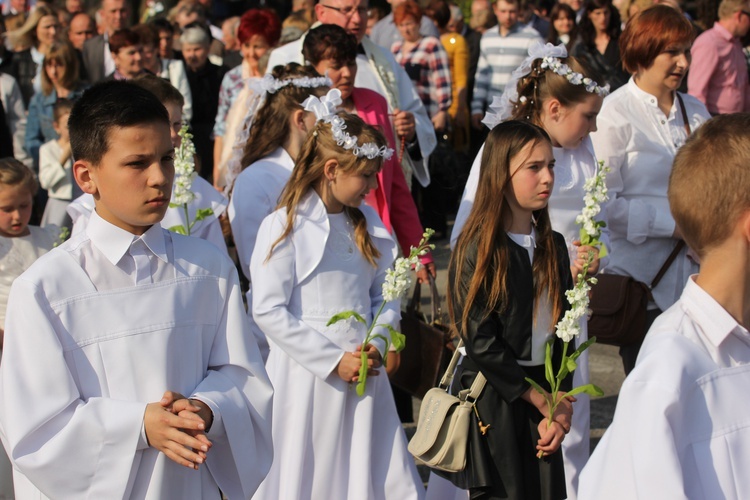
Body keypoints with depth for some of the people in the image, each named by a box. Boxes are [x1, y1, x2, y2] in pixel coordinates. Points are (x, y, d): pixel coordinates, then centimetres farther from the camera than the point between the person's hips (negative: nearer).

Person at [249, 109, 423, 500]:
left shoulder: (368, 224, 9)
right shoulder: (284, 226, -9)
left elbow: (386, 297, 14)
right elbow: (268, 311, -13)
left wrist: (378, 344, -7)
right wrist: (334, 360, -14)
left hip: (363, 376, 6)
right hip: (307, 379, -5)